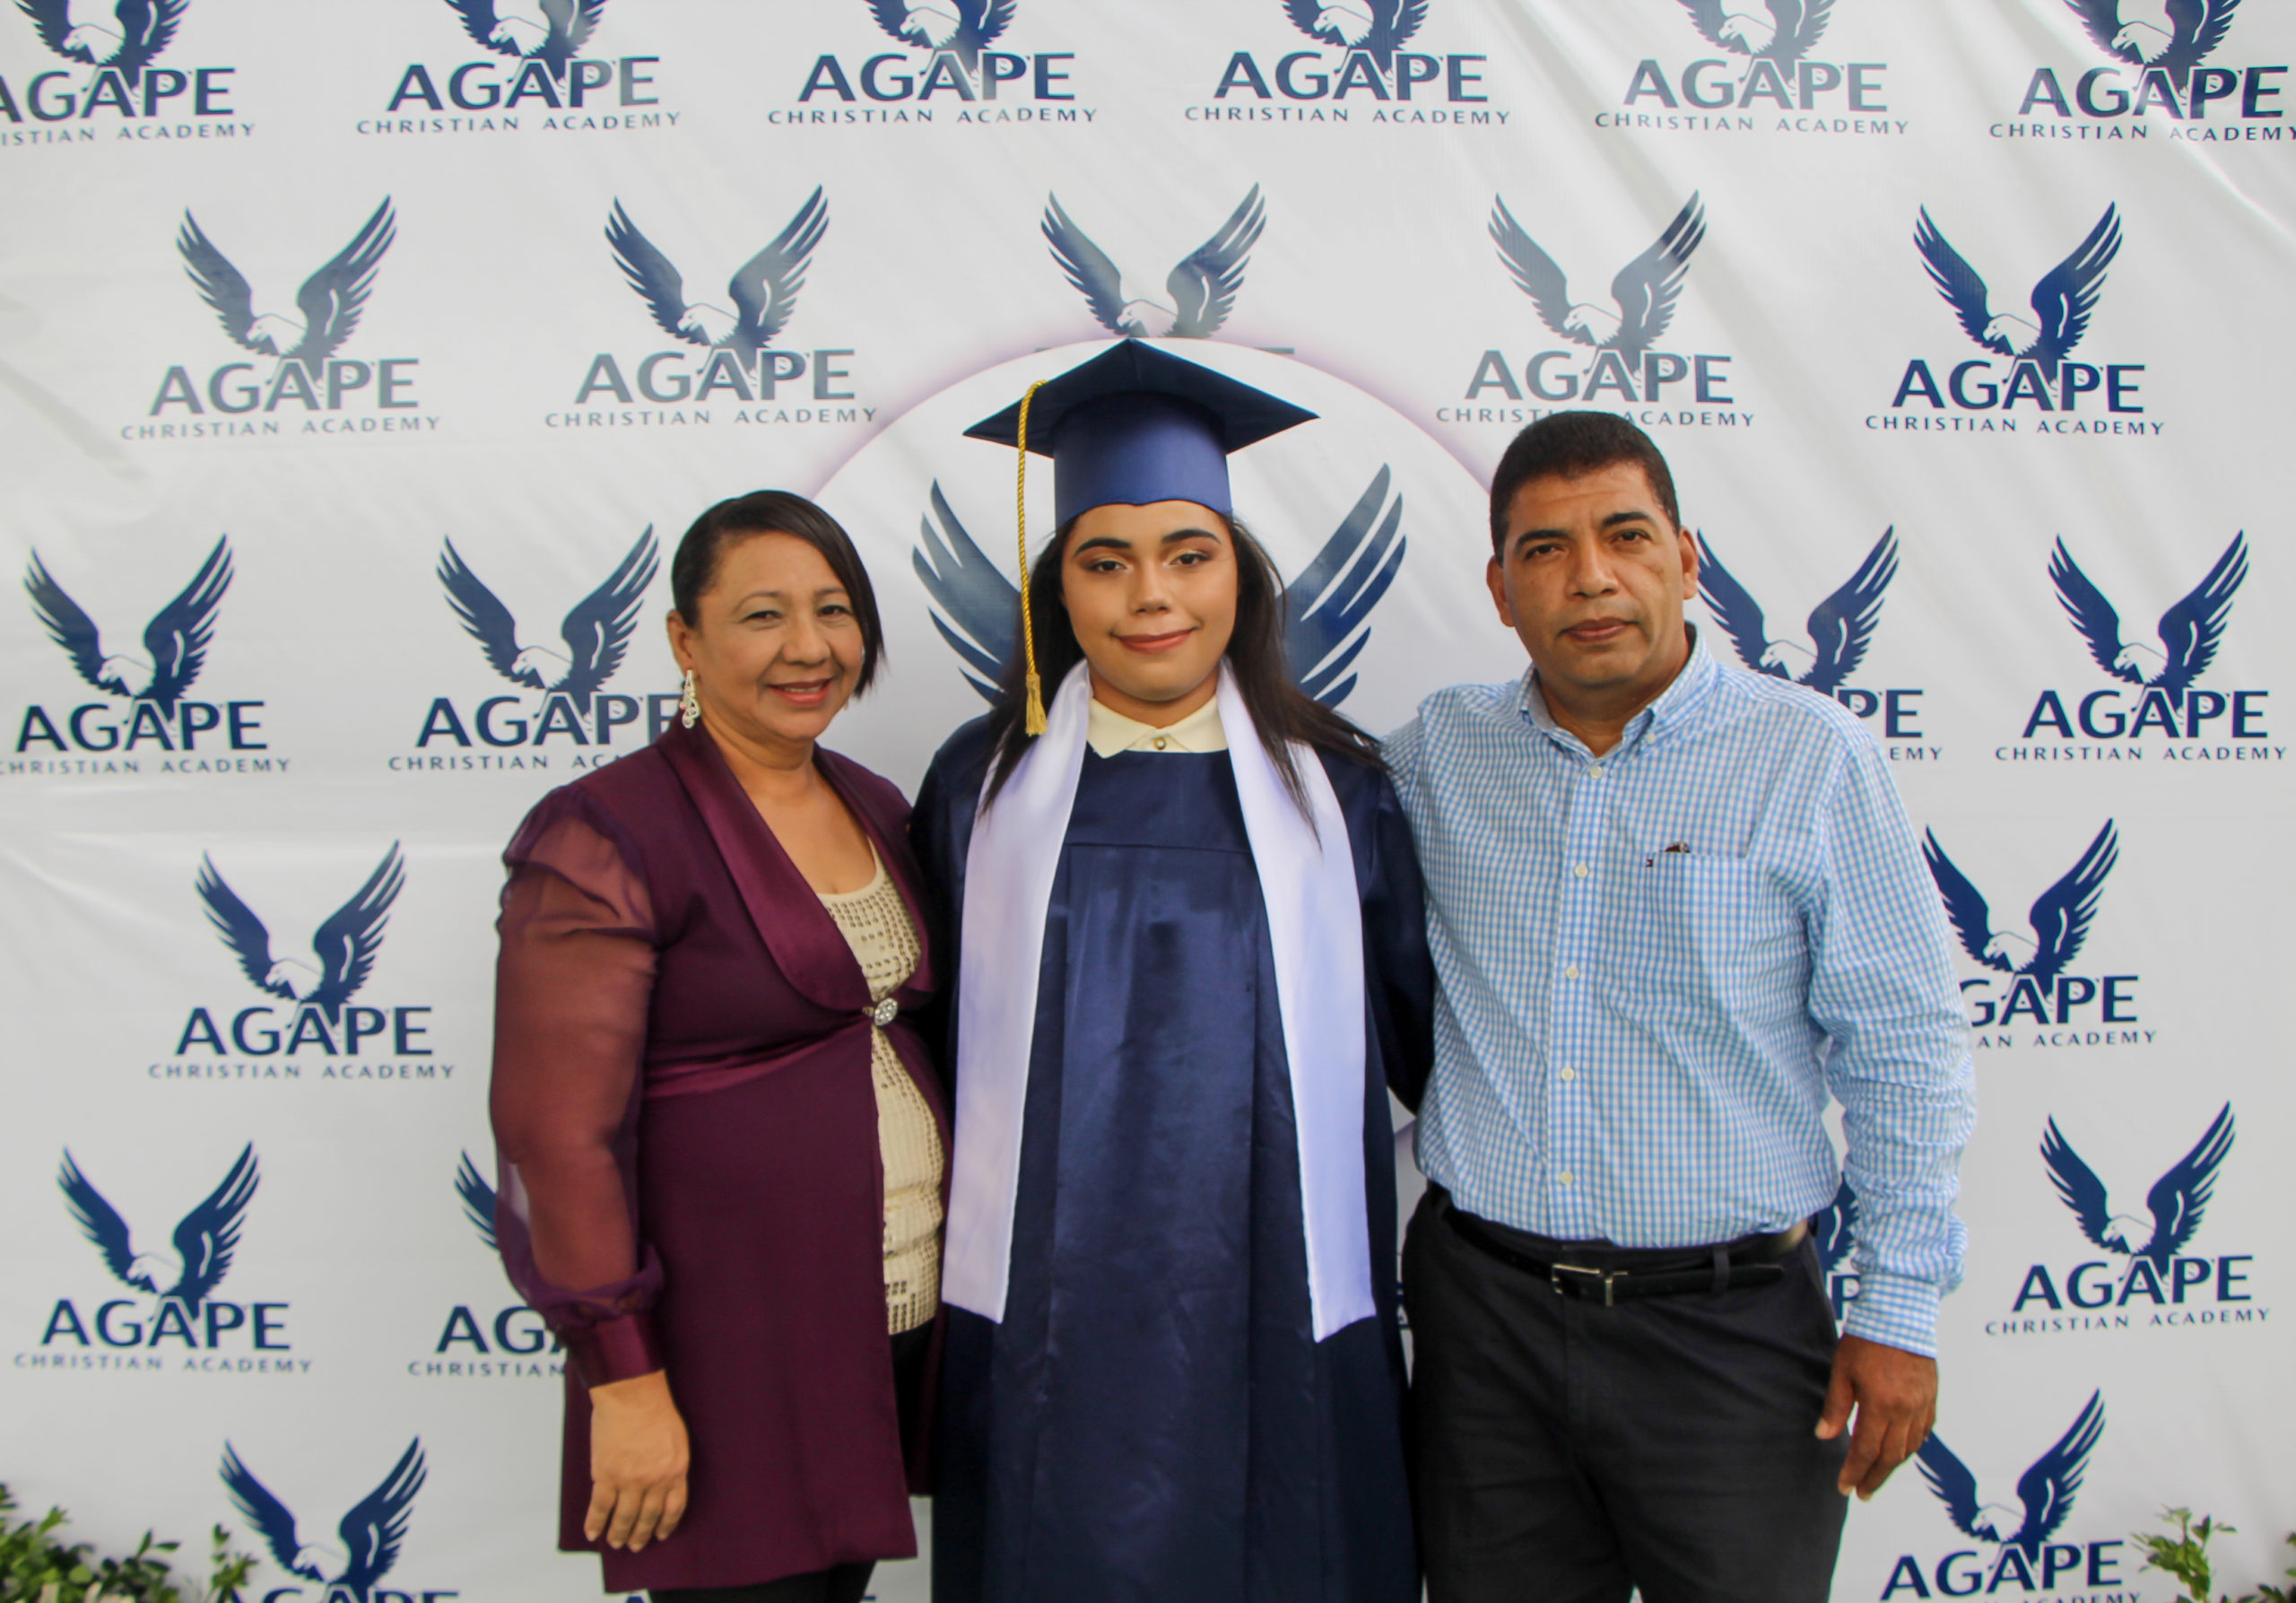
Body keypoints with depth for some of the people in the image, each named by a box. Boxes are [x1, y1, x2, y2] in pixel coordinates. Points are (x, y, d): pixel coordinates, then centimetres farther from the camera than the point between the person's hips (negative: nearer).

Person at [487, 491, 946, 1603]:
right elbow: (561, 1131, -16)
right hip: (727, 1347, -6)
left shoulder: (876, 810, 8)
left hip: (901, 1324, 7)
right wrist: (623, 1381, -17)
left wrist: (965, 1284, 13)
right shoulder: (605, 842, -14)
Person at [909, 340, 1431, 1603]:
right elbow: (933, 1032, 7)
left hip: (1280, 1316, 0)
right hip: (1050, 1320, 1)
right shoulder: (981, 785, 0)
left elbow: (1419, 1026, 6)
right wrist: (938, 1252, 8)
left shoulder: (1337, 786, -1)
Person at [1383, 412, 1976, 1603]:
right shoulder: (1438, 753, 2)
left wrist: (1898, 1311, -4)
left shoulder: (1810, 757, -5)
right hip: (1482, 1314, 3)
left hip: (1728, 1325, -2)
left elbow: (1902, 1052, -3)